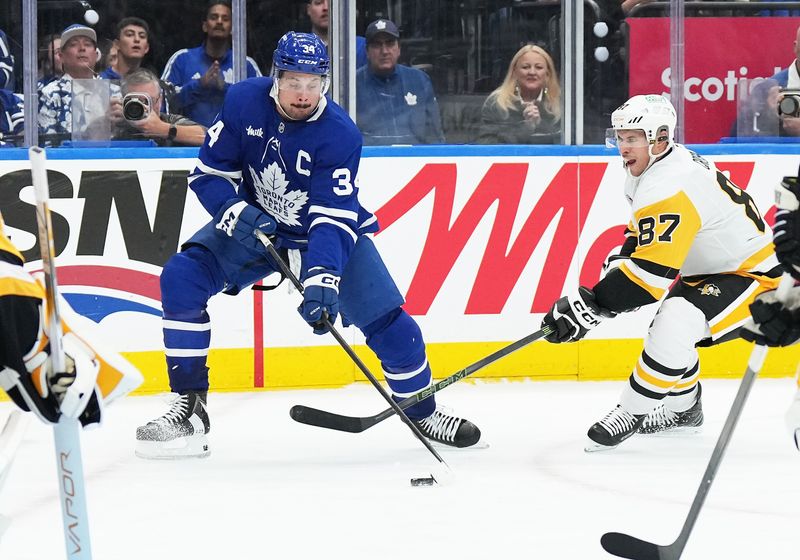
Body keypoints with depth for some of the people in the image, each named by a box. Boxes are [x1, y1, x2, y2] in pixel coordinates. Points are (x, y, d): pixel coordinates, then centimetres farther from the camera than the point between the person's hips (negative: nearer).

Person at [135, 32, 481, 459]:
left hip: (332, 226, -2)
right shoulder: (243, 102, -19)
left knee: (384, 316, -11)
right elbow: (209, 174, -10)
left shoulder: (339, 133, -26)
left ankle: (422, 412, 14)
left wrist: (321, 281, -45)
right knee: (181, 277, -18)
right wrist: (238, 214, -29)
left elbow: (333, 218, -31)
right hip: (255, 222, 2)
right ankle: (189, 406, -11)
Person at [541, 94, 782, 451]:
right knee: (667, 329, 22)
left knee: (673, 324, -29)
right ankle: (683, 409, 42)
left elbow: (653, 271, -35)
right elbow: (644, 237, 22)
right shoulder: (647, 171, 4)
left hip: (754, 275, -12)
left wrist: (590, 306, -35)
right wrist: (619, 262, 2)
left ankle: (632, 413, -17)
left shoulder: (671, 188, -30)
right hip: (711, 270, 12)